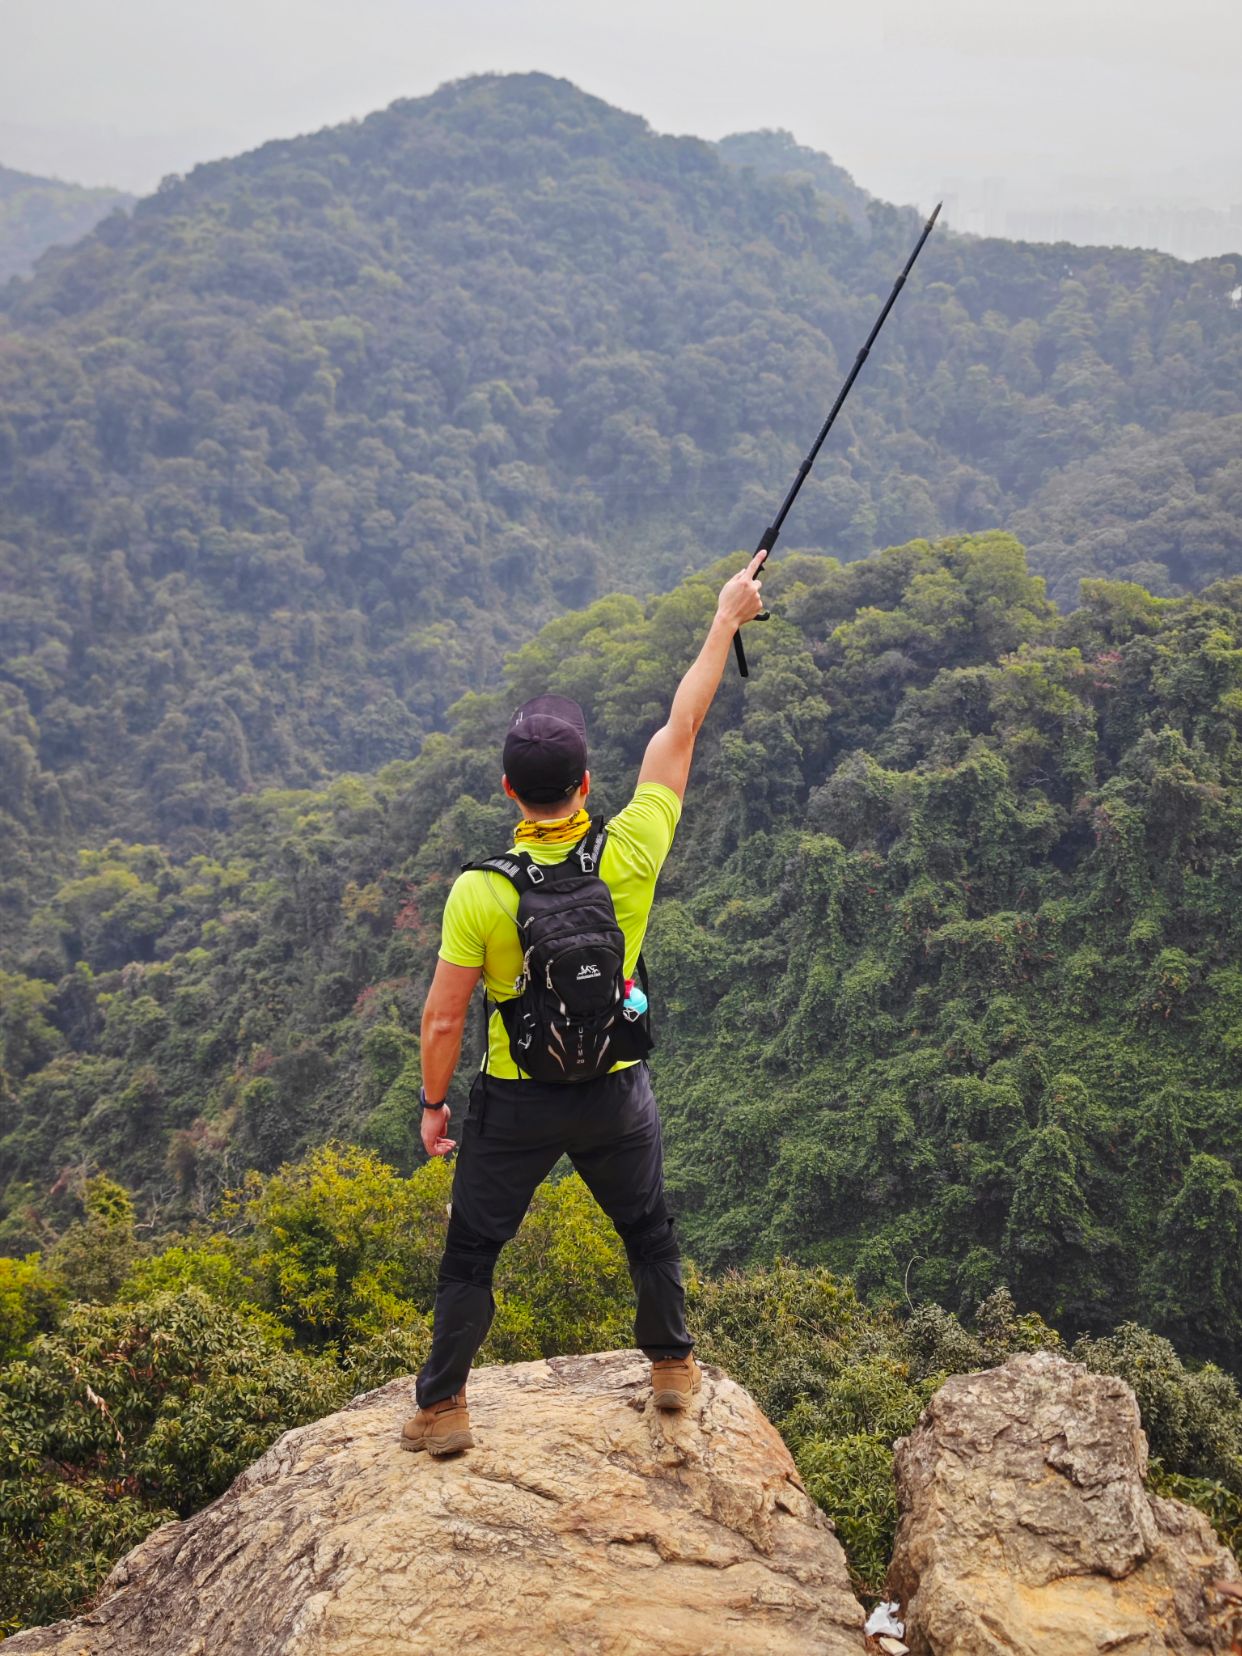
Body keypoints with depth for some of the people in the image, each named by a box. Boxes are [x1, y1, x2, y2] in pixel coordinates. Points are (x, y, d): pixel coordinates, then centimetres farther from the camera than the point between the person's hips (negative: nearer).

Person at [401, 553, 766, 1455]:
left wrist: (434, 1103, 3)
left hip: (515, 1102, -2)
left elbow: (443, 1019, -15)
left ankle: (443, 1407, 24)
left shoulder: (479, 892, -21)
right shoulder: (630, 855, -18)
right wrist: (728, 616, 3)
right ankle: (673, 1366, 43)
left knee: (471, 1253, 15)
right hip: (617, 1093, 2)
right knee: (649, 1230, 26)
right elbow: (681, 729, -8)